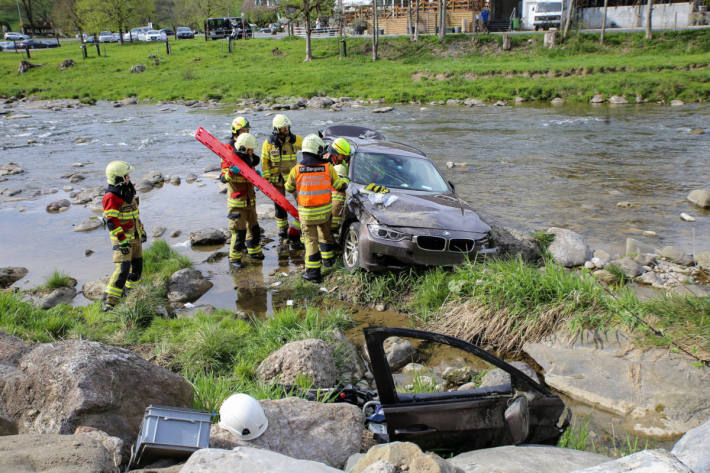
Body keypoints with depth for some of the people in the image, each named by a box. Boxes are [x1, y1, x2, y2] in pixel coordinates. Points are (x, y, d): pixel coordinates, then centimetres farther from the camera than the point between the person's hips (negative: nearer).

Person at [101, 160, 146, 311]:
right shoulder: (111, 197, -19)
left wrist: (142, 230, 23)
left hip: (134, 235, 9)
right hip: (121, 236, -9)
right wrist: (122, 240, -25)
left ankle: (129, 292, 30)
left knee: (137, 265, 13)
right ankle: (109, 302, -11)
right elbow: (111, 222, -22)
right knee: (123, 268, -16)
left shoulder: (127, 190, 10)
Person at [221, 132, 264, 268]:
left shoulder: (249, 159, 10)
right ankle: (234, 258, 6)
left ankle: (254, 251, 33)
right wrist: (231, 172, -41)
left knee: (254, 227, 16)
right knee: (239, 231, -6)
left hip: (250, 202, 8)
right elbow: (223, 178, -23)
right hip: (237, 203, -8)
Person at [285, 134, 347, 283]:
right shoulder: (327, 167, -10)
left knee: (310, 240, 5)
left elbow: (289, 188, 4)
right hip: (325, 210, 2)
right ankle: (328, 259, 43)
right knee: (325, 234, 25)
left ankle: (313, 272, 5)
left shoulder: (297, 170, -12)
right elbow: (338, 185, 1)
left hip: (307, 213, -2)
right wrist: (345, 183, 23)